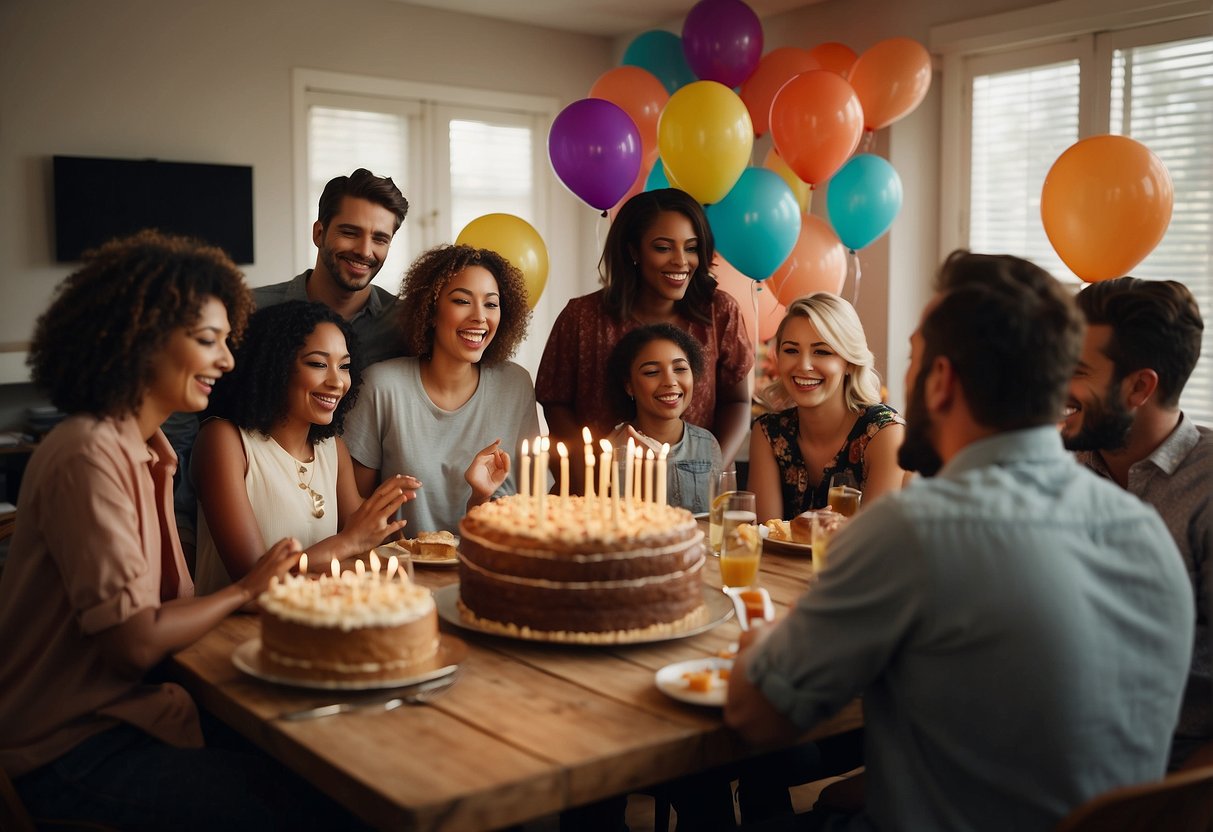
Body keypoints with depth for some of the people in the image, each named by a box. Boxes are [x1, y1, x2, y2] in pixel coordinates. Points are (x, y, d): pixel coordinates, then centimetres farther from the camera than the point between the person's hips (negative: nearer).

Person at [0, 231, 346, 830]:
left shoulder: (148, 450, 11)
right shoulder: (89, 457, -19)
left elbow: (162, 606, 4)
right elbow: (133, 642, -22)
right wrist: (246, 591, -8)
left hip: (125, 707, 8)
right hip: (69, 746, -8)